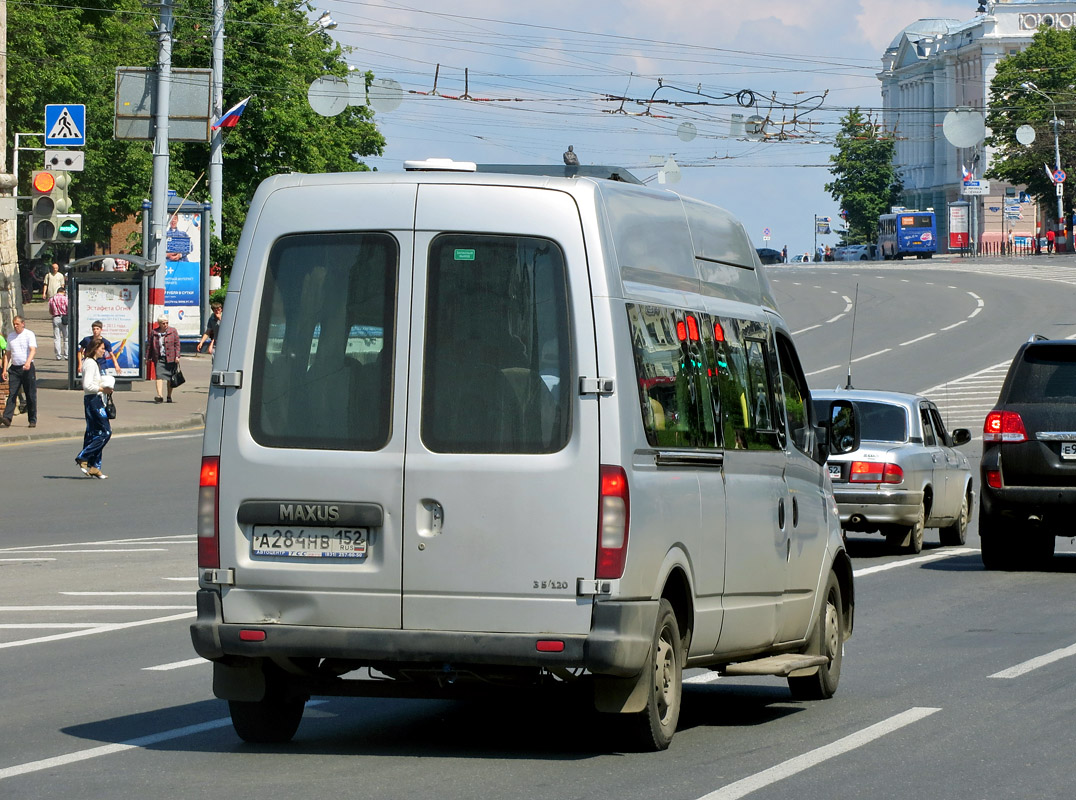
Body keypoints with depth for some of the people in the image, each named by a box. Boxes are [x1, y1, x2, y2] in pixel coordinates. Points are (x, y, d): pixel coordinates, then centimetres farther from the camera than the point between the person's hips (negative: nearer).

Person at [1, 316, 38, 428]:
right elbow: (8, 354, 17)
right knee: (12, 394, -8)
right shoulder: (10, 336, 12)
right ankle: (7, 418, -19)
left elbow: (33, 350, -16)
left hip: (27, 368, -4)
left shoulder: (29, 334, -3)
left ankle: (32, 420, 8)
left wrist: (28, 362, -34)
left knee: (31, 395, 1)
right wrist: (5, 370, 9)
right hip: (14, 368, 4)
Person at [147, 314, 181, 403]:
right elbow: (149, 345, 12)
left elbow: (177, 344, 1)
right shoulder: (154, 332, 6)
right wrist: (149, 357, 10)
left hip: (170, 358, 0)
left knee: (170, 378, 6)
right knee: (159, 376, -14)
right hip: (159, 359, 0)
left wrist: (177, 356, -8)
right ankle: (160, 395, -23)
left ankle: (169, 396, 19)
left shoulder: (173, 331, 2)